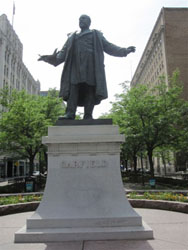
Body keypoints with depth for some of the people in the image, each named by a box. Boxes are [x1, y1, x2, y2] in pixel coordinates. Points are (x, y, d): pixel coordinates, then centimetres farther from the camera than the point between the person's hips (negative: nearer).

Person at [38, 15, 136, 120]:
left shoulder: (96, 35, 24)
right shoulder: (72, 37, 29)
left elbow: (108, 47, 15)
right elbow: (64, 51, 21)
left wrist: (124, 51, 1)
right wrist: (53, 58, 5)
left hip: (91, 65, -1)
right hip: (76, 65, 2)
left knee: (90, 90, -13)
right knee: (73, 88, -16)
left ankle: (88, 116, -17)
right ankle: (70, 113, -25)